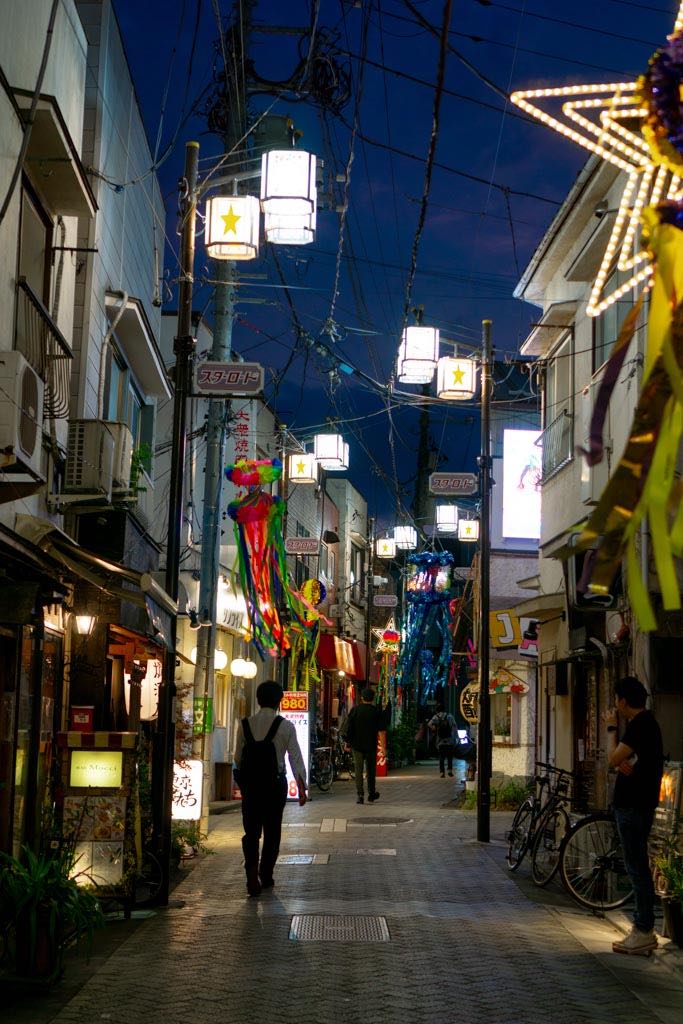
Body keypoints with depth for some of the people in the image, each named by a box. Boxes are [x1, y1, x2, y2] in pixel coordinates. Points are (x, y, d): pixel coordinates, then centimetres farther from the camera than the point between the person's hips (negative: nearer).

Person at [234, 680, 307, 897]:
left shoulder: (245, 725, 2)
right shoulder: (285, 726, -6)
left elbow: (238, 756, 7)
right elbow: (295, 757, -7)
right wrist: (302, 787, -2)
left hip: (250, 783, 2)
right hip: (275, 783, -2)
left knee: (251, 830, 4)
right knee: (272, 831, 12)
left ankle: (252, 873, -14)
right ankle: (266, 876, 19)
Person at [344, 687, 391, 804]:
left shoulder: (355, 709, -4)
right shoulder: (377, 711, -6)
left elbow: (349, 727, -4)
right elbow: (382, 726, 1)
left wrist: (347, 741, 4)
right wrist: (388, 709, 9)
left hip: (357, 744, -1)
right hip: (371, 745, 1)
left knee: (358, 770, 1)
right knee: (371, 770, 14)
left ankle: (360, 795, -9)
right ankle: (371, 794, 21)